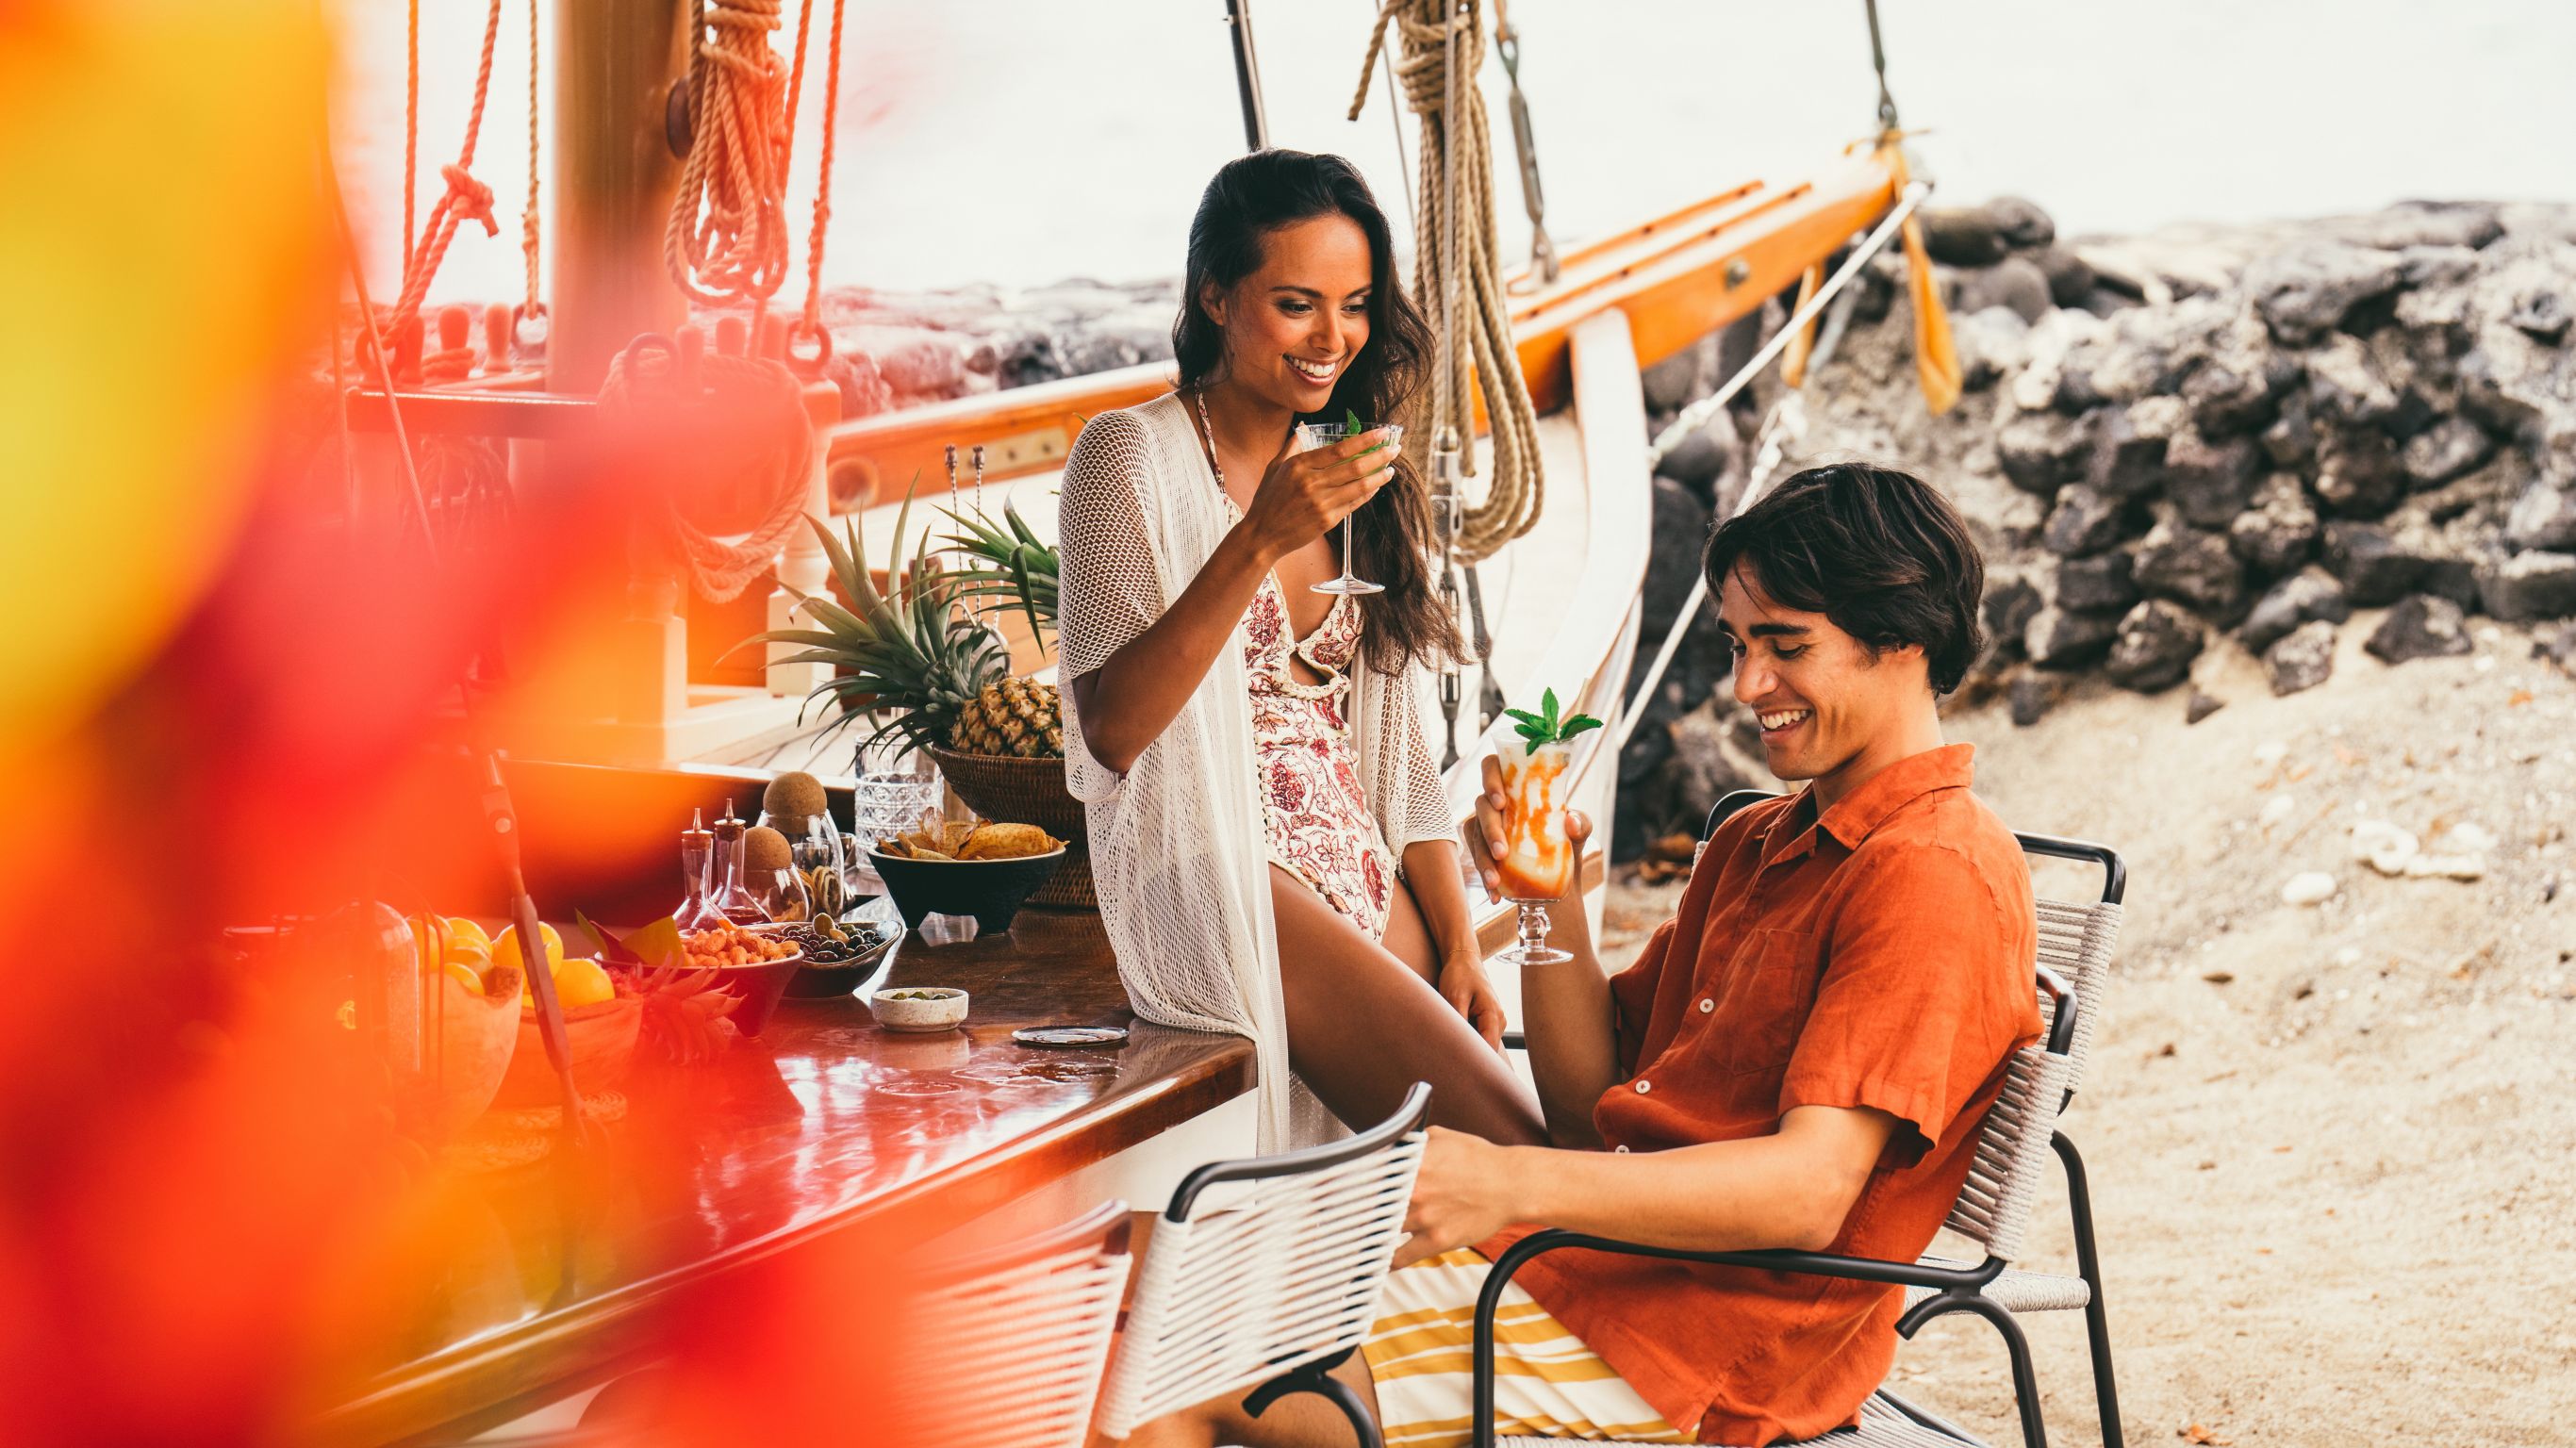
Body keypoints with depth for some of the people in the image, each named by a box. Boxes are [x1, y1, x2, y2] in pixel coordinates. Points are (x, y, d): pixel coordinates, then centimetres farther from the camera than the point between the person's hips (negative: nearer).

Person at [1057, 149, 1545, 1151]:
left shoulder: (1353, 477, 16)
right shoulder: (1132, 458, -5)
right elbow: (1110, 729, -15)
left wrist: (1457, 945, 7)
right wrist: (1258, 544, -23)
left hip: (1364, 878, 7)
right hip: (1215, 878, -7)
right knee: (1507, 1149, -21)